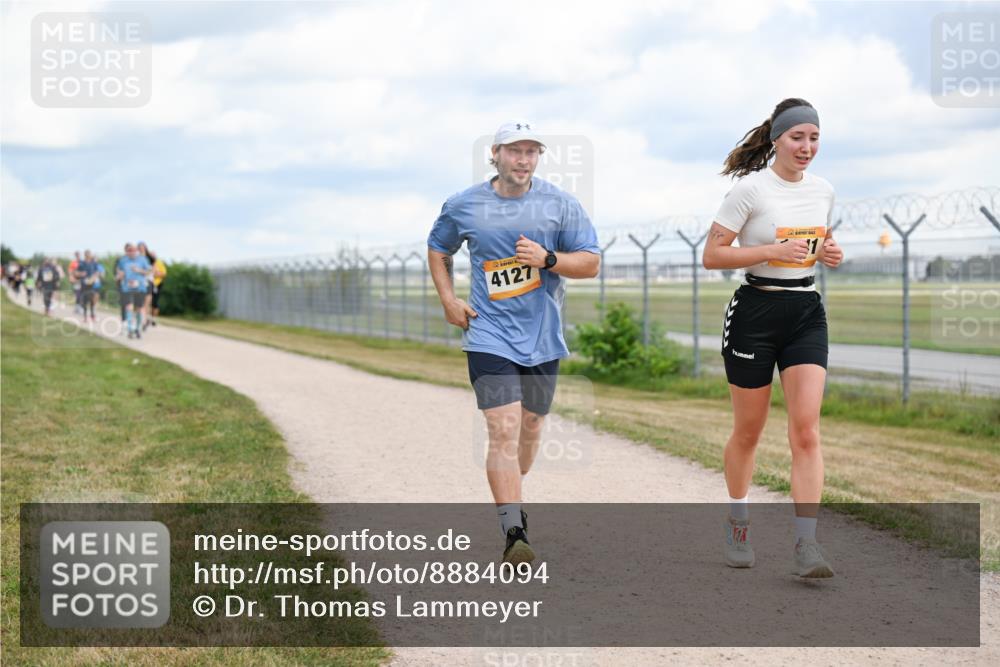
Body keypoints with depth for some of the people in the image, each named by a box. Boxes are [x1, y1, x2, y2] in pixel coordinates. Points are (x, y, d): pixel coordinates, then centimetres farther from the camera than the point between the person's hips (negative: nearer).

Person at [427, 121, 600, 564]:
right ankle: (514, 533, -19)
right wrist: (448, 300, 6)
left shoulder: (560, 204, 1)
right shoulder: (463, 206, 2)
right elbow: (437, 250, 19)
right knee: (504, 430, -15)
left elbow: (591, 262, 0)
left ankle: (508, 500, 40)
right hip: (490, 337, -2)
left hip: (543, 339, 2)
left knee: (530, 428, 14)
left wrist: (548, 258, -17)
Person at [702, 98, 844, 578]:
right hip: (756, 311, -4)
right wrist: (772, 251, -21)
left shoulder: (823, 191, 8)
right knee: (748, 432, 7)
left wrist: (829, 253, 1)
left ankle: (806, 547, -10)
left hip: (806, 313, 4)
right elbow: (711, 255, -11)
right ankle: (737, 526, 29)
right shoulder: (750, 188, -9)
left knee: (806, 430, -9)